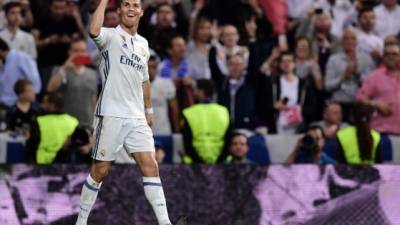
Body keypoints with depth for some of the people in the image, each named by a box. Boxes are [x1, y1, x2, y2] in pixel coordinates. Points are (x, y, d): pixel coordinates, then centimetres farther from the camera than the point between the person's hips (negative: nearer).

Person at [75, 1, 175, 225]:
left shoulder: (143, 44, 15)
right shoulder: (111, 36, -4)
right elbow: (94, 31, -29)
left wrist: (149, 110, 28)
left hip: (137, 117, 5)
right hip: (111, 114, -5)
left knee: (151, 166, -5)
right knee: (101, 170, 2)